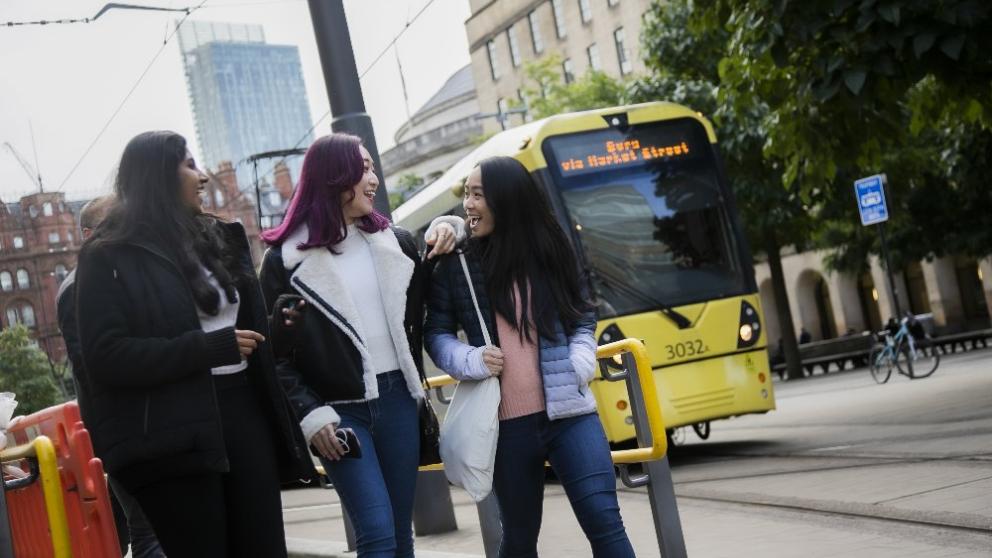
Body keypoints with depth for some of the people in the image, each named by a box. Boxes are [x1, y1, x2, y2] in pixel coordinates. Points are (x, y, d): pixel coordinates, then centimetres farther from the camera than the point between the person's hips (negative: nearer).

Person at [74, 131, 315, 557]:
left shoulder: (216, 238, 17)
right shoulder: (110, 257, -3)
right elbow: (106, 356, -14)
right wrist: (213, 347, -15)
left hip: (244, 412, 6)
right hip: (173, 438, -6)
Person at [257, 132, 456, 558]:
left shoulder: (394, 242, 10)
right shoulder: (286, 259, -3)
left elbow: (419, 316, 16)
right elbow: (274, 350, -3)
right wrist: (309, 414, -11)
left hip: (398, 399, 5)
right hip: (340, 410, -4)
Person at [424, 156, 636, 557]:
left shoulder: (549, 250, 4)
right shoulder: (456, 263, 0)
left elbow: (583, 316, 15)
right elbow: (435, 334, 8)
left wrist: (580, 362, -3)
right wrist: (472, 361, -11)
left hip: (569, 413, 0)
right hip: (508, 425, 0)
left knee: (605, 523, -6)